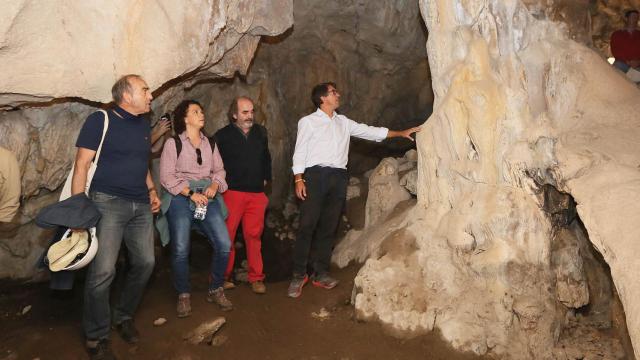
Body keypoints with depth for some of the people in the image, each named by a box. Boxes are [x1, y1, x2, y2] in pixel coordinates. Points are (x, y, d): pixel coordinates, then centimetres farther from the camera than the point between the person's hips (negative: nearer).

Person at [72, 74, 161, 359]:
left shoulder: (143, 124, 14)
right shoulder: (100, 120, -6)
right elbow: (82, 164, -9)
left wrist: (151, 190, 13)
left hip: (141, 206, 7)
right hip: (108, 202, -7)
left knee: (145, 263, 7)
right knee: (103, 271, -11)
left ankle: (123, 316, 29)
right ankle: (96, 337, 7)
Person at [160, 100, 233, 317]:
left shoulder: (210, 144, 17)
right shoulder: (173, 143, 2)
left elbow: (219, 170, 15)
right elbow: (166, 176, -5)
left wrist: (214, 186, -6)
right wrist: (191, 193, -13)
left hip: (207, 198, 4)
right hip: (181, 198, -3)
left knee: (224, 245, -7)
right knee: (180, 249, -8)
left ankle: (215, 290, 13)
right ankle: (183, 296, 13)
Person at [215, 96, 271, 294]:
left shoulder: (260, 132, 14)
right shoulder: (223, 135, 0)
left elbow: (266, 157, 24)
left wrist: (265, 178, 16)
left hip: (257, 193, 4)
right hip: (232, 192, -3)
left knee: (254, 235, 5)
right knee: (227, 235, -3)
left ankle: (256, 278, 13)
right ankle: (224, 277, 10)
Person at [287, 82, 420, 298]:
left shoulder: (343, 122, 20)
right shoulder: (308, 122, 6)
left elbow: (370, 132, 18)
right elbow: (300, 152, 1)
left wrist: (401, 133, 13)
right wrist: (298, 179, -11)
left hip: (338, 177, 5)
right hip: (316, 174, -5)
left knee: (329, 227, 6)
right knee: (307, 225, -9)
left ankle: (321, 274, 13)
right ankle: (299, 275, -1)